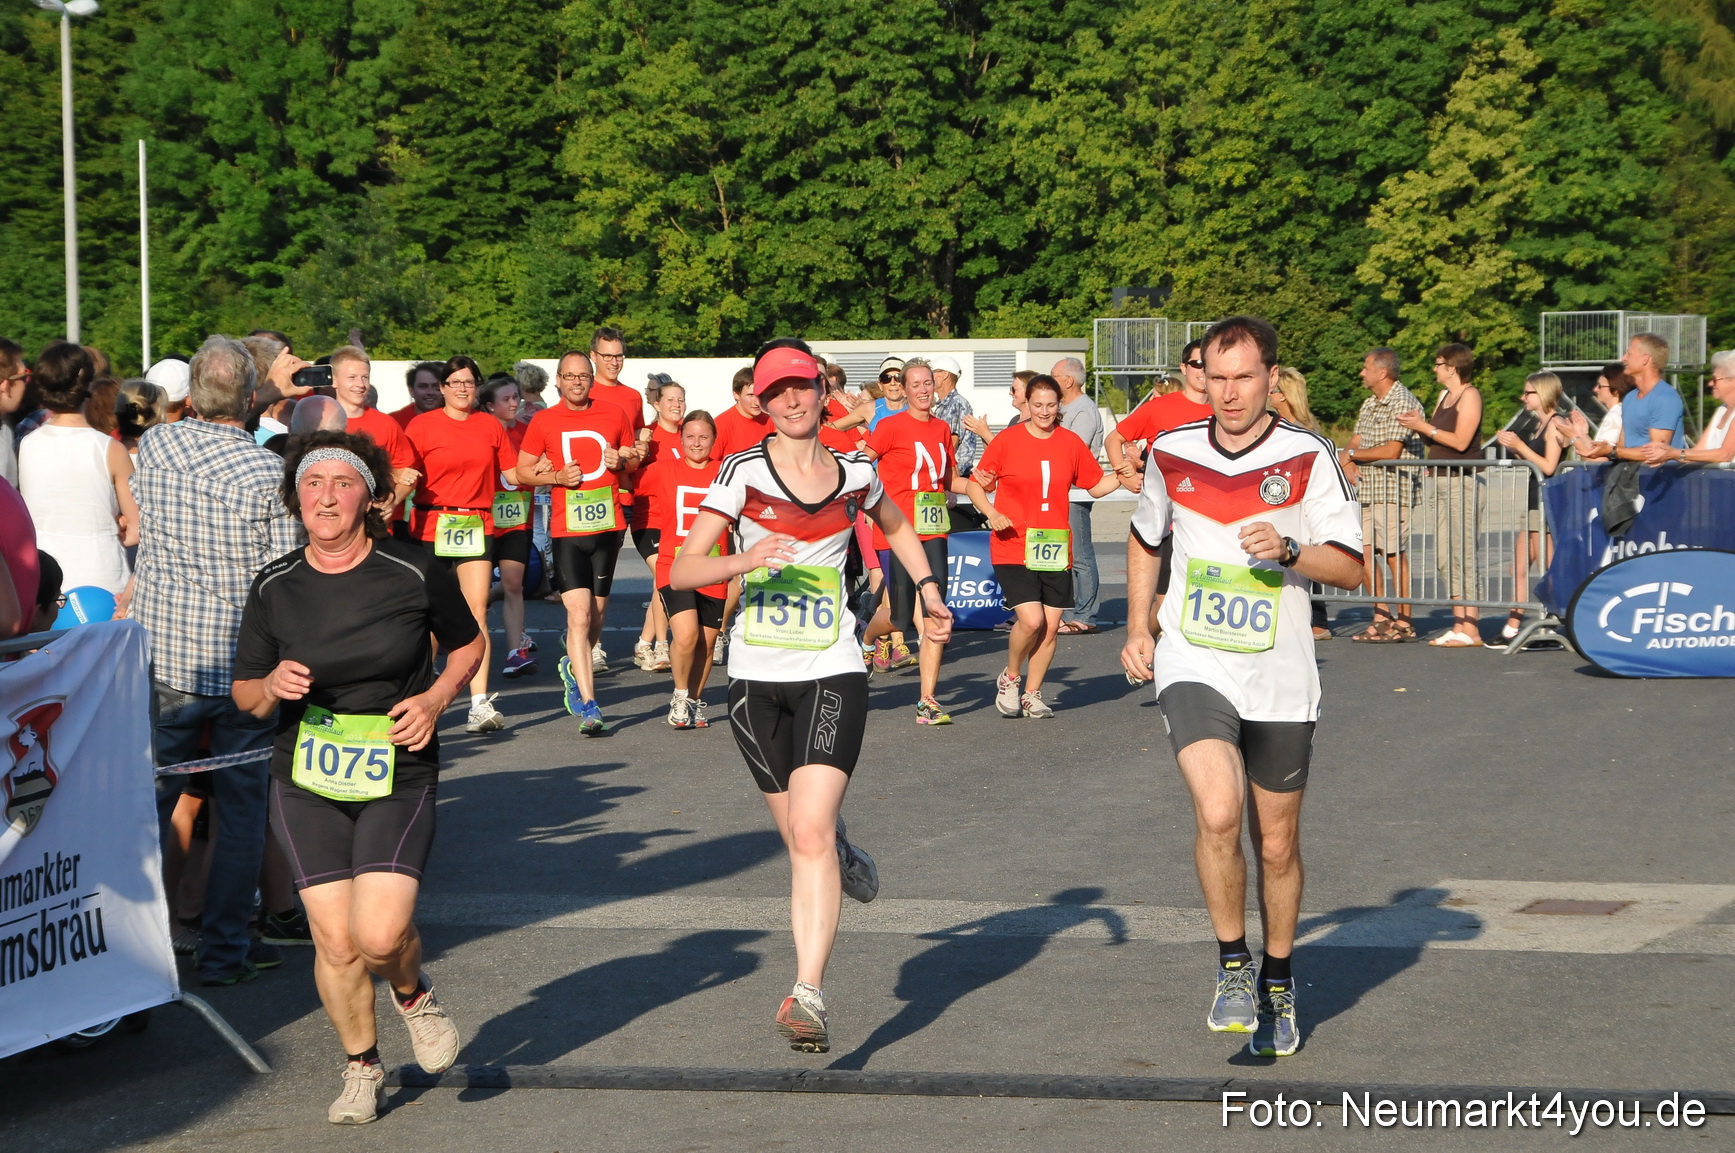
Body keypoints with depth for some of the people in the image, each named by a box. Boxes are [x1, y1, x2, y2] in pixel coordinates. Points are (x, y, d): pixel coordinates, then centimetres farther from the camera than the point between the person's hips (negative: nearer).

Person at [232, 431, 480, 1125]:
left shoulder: (416, 573, -6)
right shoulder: (274, 588, -1)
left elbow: (468, 645, 11)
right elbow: (244, 695, 8)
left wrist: (437, 698, -6)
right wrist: (273, 687, -14)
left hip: (398, 775, -2)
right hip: (306, 781, 2)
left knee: (380, 935, -16)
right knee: (335, 943, -1)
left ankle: (412, 993, 20)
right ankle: (362, 1067, 24)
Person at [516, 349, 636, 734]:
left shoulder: (614, 415, 6)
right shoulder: (543, 421, 2)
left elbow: (634, 460, 16)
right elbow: (522, 471, 8)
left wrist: (621, 462, -7)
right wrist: (556, 476, -10)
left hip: (608, 527, 2)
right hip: (567, 529, -2)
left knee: (596, 614, 11)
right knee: (579, 615, -13)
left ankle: (574, 667, 41)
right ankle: (589, 706, -13)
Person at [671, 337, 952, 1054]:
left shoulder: (854, 475, 4)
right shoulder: (744, 473, -4)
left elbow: (895, 525, 28)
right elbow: (680, 571, -10)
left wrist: (928, 588, 15)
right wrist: (743, 560, -27)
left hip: (832, 673, -1)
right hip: (757, 677, 1)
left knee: (811, 832, -17)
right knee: (801, 840, 9)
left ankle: (808, 995, -22)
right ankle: (842, 855, 46)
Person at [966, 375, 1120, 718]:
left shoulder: (1071, 442, 6)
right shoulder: (1007, 441, -3)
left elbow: (1096, 485, 14)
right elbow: (974, 484, 3)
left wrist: (1121, 477, -5)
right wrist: (991, 513, -14)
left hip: (1055, 548, 4)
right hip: (1013, 546, -4)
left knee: (1051, 625, 2)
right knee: (1031, 619, -17)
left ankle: (1032, 695, 20)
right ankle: (1010, 678, 10)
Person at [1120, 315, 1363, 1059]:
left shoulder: (1307, 458, -5)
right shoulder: (1171, 454, 3)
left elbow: (1351, 567, -4)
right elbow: (1144, 540, 21)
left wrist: (1289, 550, -22)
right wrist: (1138, 628, 13)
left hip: (1279, 682, 0)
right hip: (1194, 668, 0)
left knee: (1277, 844, 11)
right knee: (1218, 813, -24)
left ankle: (1278, 986, 32)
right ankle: (1233, 966, -3)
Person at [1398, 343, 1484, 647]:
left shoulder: (1470, 396, -8)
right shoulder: (1443, 396, 19)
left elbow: (1460, 441, -16)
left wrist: (1424, 427, -11)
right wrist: (1419, 424, 0)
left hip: (1463, 482, -9)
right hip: (1443, 481, 9)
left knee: (1462, 556, -9)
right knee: (1444, 557, 7)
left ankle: (1470, 629, -8)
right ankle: (1459, 623, 10)